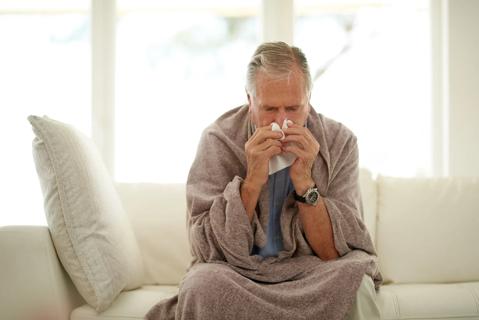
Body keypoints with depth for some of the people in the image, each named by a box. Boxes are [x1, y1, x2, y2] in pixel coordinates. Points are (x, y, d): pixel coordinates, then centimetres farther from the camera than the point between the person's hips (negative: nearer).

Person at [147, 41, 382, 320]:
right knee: (202, 283, -31)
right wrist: (252, 181, -24)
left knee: (354, 281, -30)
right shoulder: (219, 140, -9)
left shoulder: (339, 142, -7)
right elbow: (210, 250, -13)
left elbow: (337, 252, -10)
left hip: (313, 275, 0)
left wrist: (305, 182, -23)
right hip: (240, 274, 0)